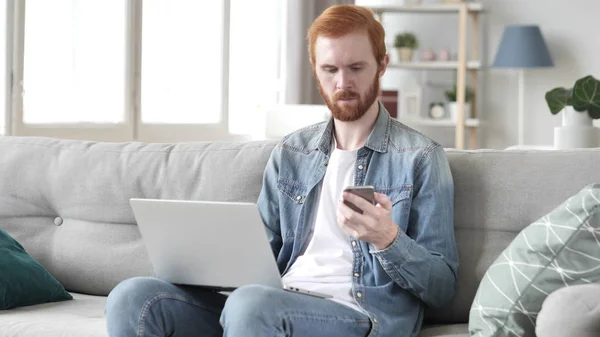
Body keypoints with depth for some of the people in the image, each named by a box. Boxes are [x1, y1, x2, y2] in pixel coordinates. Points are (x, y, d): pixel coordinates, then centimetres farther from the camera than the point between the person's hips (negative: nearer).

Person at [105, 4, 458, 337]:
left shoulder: (420, 158, 2)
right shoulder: (290, 153, 18)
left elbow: (443, 286, 0)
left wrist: (387, 239, -19)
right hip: (277, 299, 5)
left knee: (251, 304, -38)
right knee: (133, 298, -17)